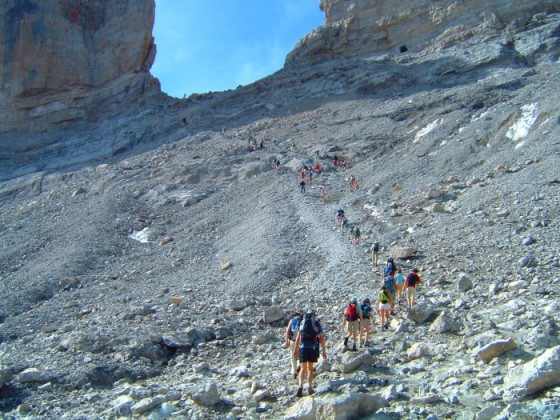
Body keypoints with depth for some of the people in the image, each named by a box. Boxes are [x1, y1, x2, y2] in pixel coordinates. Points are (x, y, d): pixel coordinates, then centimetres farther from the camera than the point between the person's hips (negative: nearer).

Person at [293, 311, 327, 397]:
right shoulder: (317, 324, 9)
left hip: (303, 347, 0)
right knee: (310, 368, 14)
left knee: (303, 368, 5)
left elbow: (298, 338, 8)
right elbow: (322, 338, 1)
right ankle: (309, 388, 16)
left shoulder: (302, 324, 13)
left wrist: (295, 350, 14)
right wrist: (324, 352, 2)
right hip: (313, 348, 0)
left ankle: (300, 387, -13)